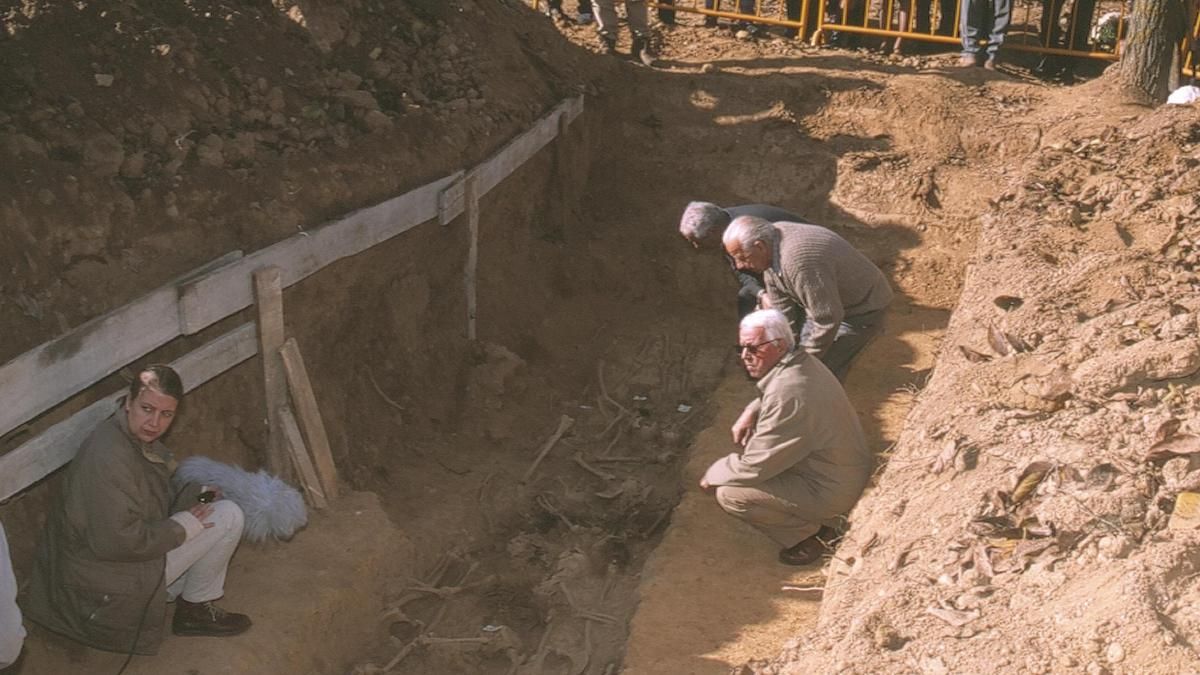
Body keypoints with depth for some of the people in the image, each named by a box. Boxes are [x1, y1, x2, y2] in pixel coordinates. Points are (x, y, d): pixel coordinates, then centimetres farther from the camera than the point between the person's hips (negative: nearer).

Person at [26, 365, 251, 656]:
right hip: (103, 589, -10)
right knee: (229, 517, -11)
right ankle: (194, 610, 5)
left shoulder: (139, 439, 1)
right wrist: (183, 526, -21)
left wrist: (196, 494, -2)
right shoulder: (109, 458, -30)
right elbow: (115, 542, -31)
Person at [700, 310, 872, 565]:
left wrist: (713, 474, -6)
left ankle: (809, 535, 1)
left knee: (729, 494, -15)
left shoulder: (787, 394, -30)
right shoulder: (802, 361, -1)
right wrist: (752, 411, 2)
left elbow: (754, 467, -23)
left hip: (833, 491, -10)